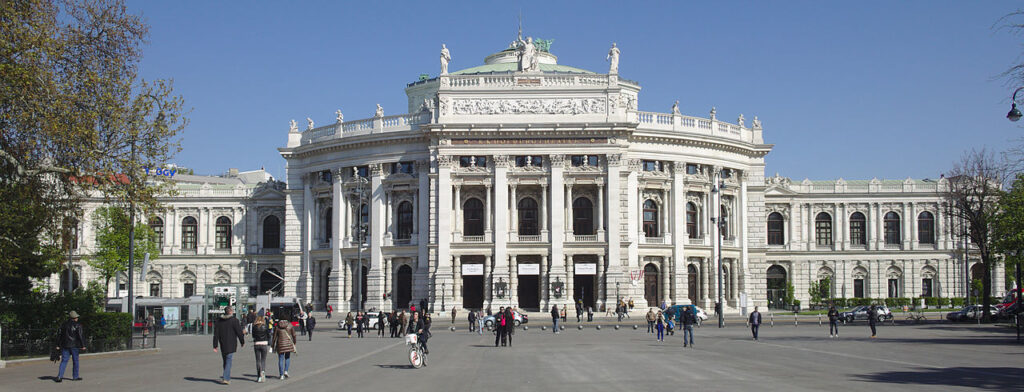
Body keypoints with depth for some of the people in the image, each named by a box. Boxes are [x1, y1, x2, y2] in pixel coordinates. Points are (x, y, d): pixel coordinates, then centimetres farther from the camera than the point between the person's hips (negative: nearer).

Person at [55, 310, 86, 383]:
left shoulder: (64, 325, 8)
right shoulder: (78, 325, -7)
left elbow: (59, 335, 9)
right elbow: (81, 336, -11)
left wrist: (58, 345, 13)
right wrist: (83, 345, -7)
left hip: (65, 346, 4)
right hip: (74, 346, -4)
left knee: (64, 361, 4)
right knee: (75, 361, 7)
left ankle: (60, 376, -8)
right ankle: (75, 376, 13)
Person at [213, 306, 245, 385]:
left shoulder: (219, 320, 6)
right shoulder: (234, 320, -9)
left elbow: (216, 334, 6)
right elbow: (239, 332, -8)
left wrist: (215, 346, 7)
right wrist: (242, 342, 4)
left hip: (222, 345, 5)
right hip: (231, 345, -5)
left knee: (225, 361, 17)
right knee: (228, 361, -4)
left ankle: (227, 377, 26)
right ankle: (226, 378, -10)